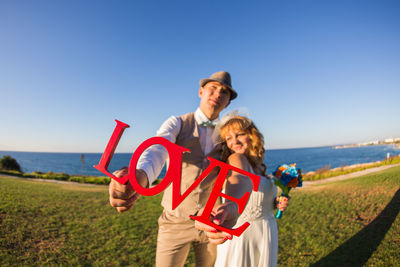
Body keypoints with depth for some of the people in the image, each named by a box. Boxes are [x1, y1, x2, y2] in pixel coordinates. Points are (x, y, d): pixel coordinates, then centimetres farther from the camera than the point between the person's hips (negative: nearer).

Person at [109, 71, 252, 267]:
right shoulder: (176, 124, -8)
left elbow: (242, 177, -19)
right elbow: (156, 151, -31)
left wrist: (232, 207, -44)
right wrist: (139, 177, -57)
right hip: (176, 222, -2)